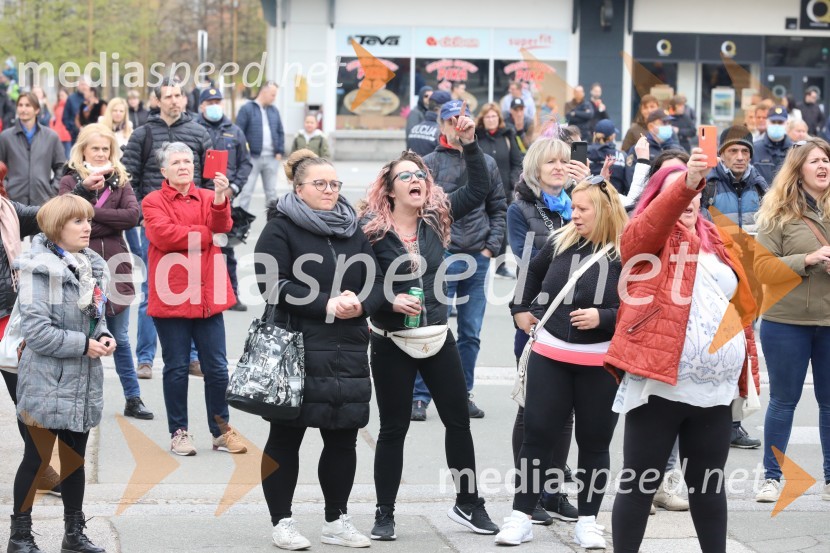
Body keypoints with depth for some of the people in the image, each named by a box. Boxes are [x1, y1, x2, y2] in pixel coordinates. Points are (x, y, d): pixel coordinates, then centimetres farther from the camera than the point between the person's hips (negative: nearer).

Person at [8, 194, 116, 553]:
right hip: (47, 383, -7)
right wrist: (83, 345, -18)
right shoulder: (40, 269, -16)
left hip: (83, 382, 7)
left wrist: (104, 336, -2)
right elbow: (36, 330, -21)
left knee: (75, 457, 15)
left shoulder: (90, 266, 7)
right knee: (37, 459, 3)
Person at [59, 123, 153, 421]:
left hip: (115, 265, 2)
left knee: (120, 337, 10)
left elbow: (133, 215, -8)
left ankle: (133, 399, 16)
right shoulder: (70, 181, 2)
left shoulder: (120, 181, 9)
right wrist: (85, 188, -25)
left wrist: (93, 213, -12)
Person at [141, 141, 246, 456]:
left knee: (216, 367, 5)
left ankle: (221, 431, 15)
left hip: (208, 297, 3)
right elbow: (162, 234, -15)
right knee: (177, 368, 5)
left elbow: (221, 225, -9)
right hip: (171, 297, -3)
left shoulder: (208, 198, 11)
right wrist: (205, 234, -6)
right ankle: (179, 432, 14)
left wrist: (221, 198, -29)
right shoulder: (154, 202, 1)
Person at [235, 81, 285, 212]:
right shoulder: (247, 109, -4)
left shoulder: (274, 111, 14)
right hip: (252, 157, -5)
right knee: (246, 192, -6)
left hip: (271, 158, 5)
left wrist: (280, 152, 7)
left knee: (271, 192, 11)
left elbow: (280, 132, 18)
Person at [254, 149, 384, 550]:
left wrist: (360, 303, -10)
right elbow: (274, 285, -14)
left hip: (348, 352, 5)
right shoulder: (280, 229, -3)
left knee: (343, 437, 8)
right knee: (286, 437, 2)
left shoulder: (352, 230, 16)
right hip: (296, 350, -5)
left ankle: (336, 520, 20)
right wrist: (327, 305, -19)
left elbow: (376, 282, 12)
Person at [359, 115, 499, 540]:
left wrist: (469, 143, -13)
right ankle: (384, 513, 16)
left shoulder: (437, 216, 1)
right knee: (393, 428, 5)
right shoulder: (370, 230, -10)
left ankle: (468, 504, 23)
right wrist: (390, 301, -25)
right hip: (391, 342, -4)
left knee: (459, 419, 9)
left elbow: (480, 188, -3)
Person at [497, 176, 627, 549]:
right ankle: (520, 516, 12)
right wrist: (521, 309, 22)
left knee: (594, 441, 7)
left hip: (602, 363, -3)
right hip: (550, 355, 3)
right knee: (537, 434, 4)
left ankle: (587, 520, 19)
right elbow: (532, 272, 23)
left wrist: (603, 317, -23)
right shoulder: (560, 242, 3)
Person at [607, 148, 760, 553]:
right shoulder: (646, 236, 1)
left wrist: (748, 376, 16)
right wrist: (685, 181, -41)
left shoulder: (717, 243, 17)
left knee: (708, 484, 15)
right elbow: (658, 216, -23)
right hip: (660, 385, -5)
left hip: (715, 391, 5)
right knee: (639, 483, 1)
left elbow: (741, 308, 20)